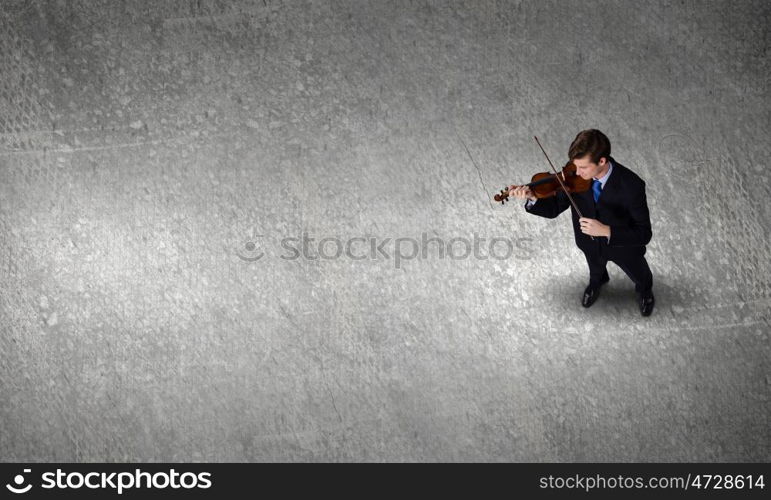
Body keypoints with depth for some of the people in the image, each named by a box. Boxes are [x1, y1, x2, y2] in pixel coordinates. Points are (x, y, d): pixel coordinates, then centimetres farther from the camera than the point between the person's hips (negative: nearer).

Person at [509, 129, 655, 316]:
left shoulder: (631, 185, -38)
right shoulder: (574, 176, -27)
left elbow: (644, 234, -34)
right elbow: (554, 209, -16)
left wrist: (606, 230, -47)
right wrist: (532, 198, -37)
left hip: (623, 246, -2)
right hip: (590, 243, 2)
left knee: (640, 277, 30)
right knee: (596, 271, 35)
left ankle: (644, 289, 65)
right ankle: (597, 282, 70)